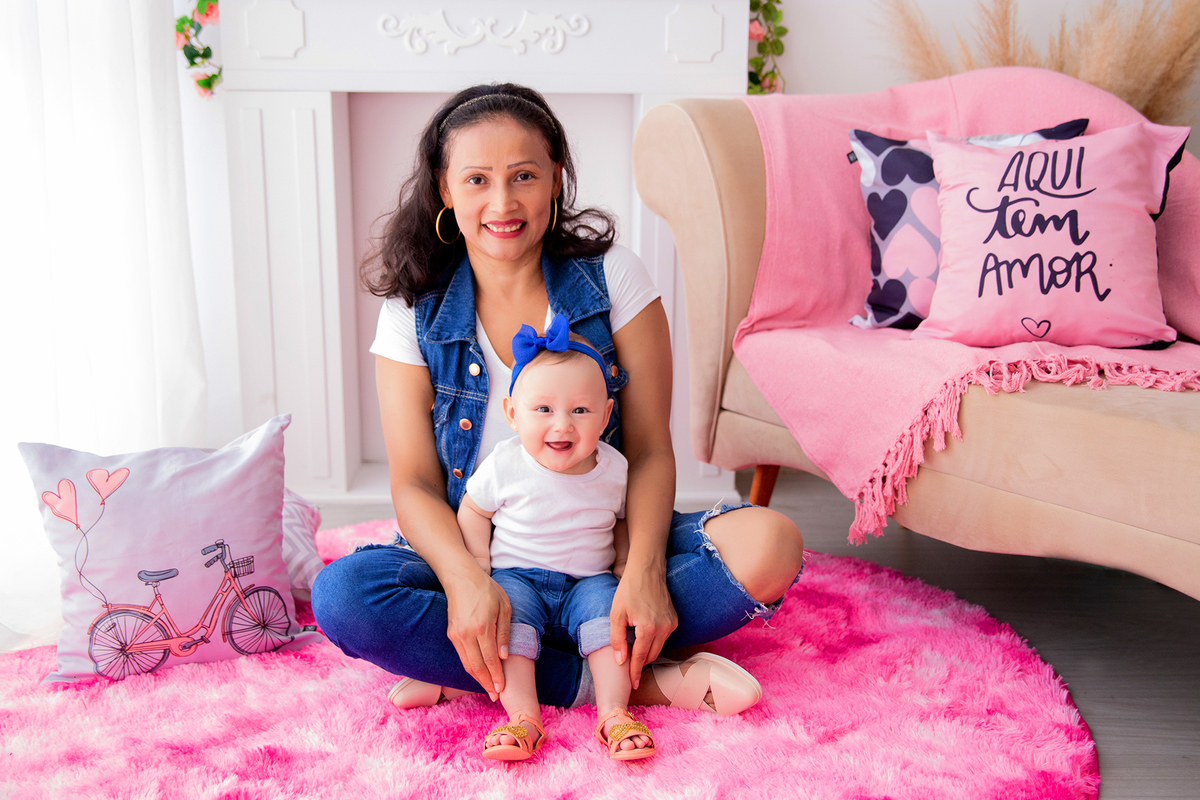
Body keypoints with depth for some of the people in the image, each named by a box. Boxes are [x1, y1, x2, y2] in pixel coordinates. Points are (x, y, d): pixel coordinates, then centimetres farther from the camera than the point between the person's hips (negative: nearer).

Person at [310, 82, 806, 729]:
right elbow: (414, 485, -6)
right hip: (471, 552, 0)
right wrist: (466, 581, -28)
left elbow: (650, 450, -6)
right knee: (341, 594, -29)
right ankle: (642, 682, -24)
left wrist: (644, 571, -25)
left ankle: (466, 674, -23)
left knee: (770, 546, -26)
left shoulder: (612, 276, -3)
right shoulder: (414, 311, -2)